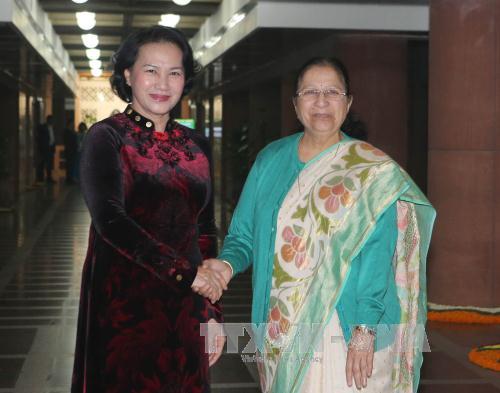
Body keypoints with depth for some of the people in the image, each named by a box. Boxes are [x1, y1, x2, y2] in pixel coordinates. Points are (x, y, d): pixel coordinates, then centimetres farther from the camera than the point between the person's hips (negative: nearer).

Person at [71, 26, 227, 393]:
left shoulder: (196, 145, 9)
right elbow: (109, 220, -20)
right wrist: (184, 270, -26)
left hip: (184, 307, 5)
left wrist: (213, 313, 10)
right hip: (123, 305, -4)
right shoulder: (107, 137, -6)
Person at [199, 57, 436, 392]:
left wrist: (365, 331, -20)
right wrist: (228, 264, -13)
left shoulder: (372, 173, -5)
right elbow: (244, 235, 8)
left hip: (345, 331, -3)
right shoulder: (270, 161, 6)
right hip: (281, 330, 3)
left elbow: (377, 259, -12)